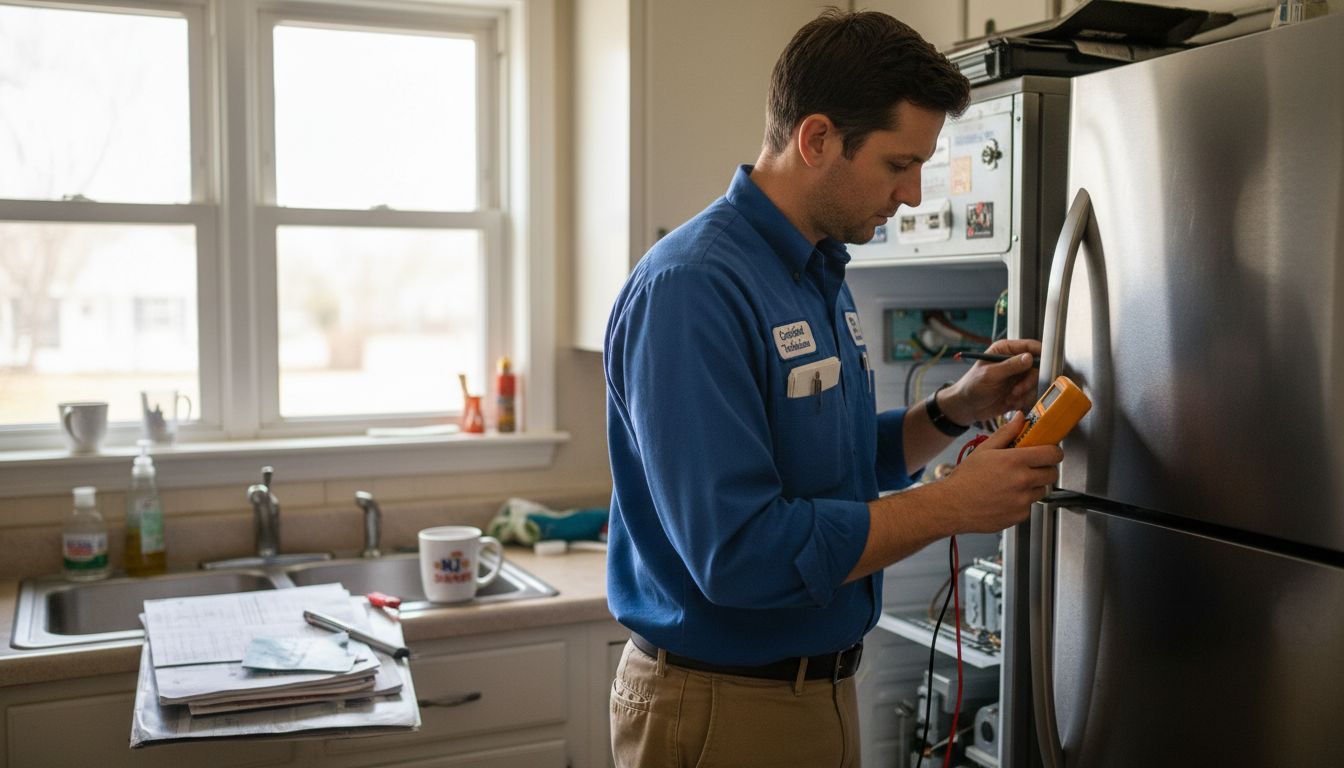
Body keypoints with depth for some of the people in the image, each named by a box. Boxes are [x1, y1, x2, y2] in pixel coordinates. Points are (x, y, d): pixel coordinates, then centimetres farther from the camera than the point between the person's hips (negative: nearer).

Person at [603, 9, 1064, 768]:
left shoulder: (824, 276, 6)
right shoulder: (691, 289, -23)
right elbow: (739, 552, -29)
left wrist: (954, 411, 0)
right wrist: (954, 503, -20)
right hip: (722, 706, -9)